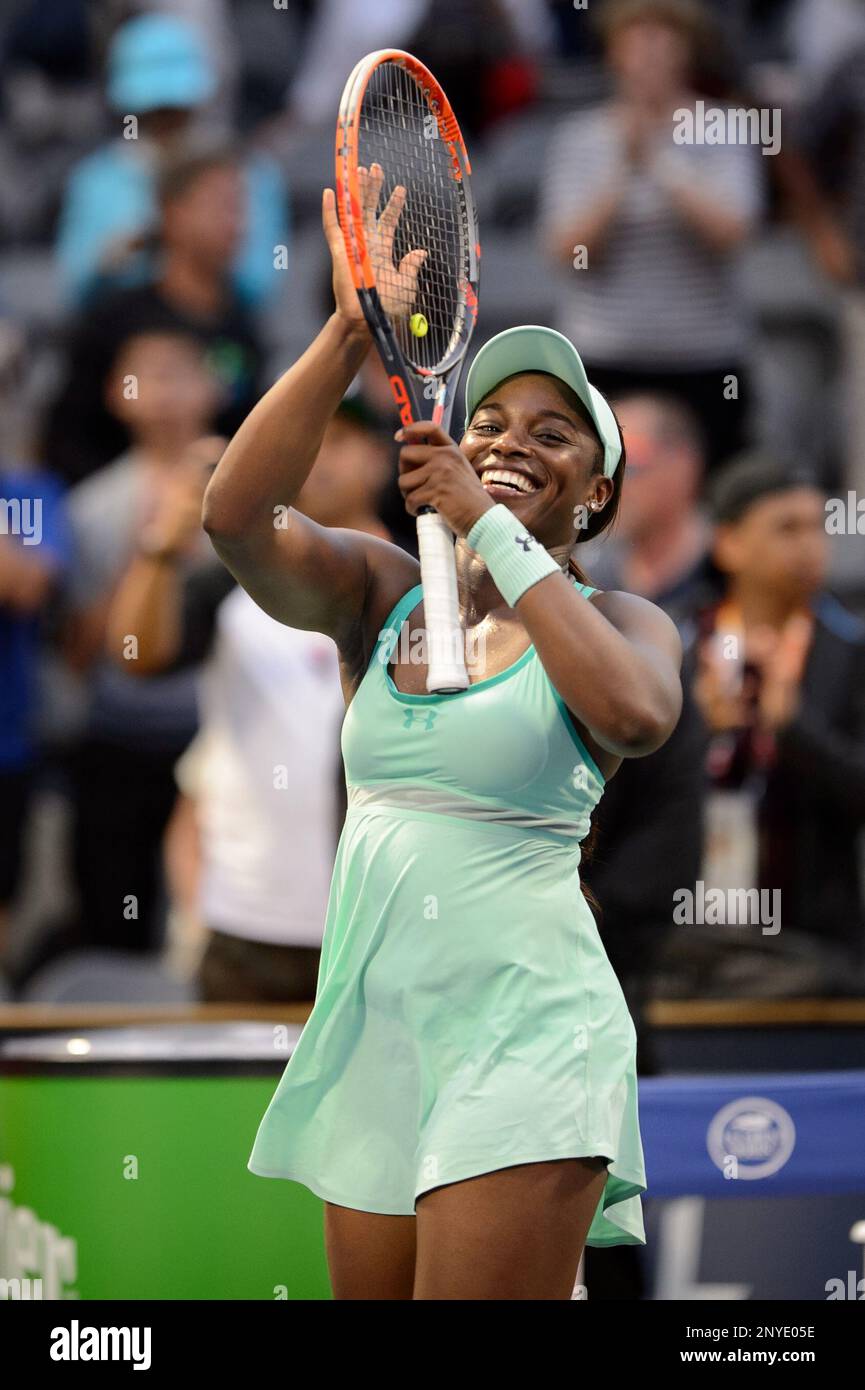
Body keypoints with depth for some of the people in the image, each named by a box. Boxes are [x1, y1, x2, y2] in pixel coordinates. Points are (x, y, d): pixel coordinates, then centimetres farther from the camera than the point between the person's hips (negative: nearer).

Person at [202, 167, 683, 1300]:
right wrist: (353, 331, -16)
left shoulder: (618, 621, 1)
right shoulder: (382, 591, 10)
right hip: (368, 1025, 4)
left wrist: (491, 528, -19)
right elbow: (237, 517, -9)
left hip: (522, 1031, -4)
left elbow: (635, 715, -24)